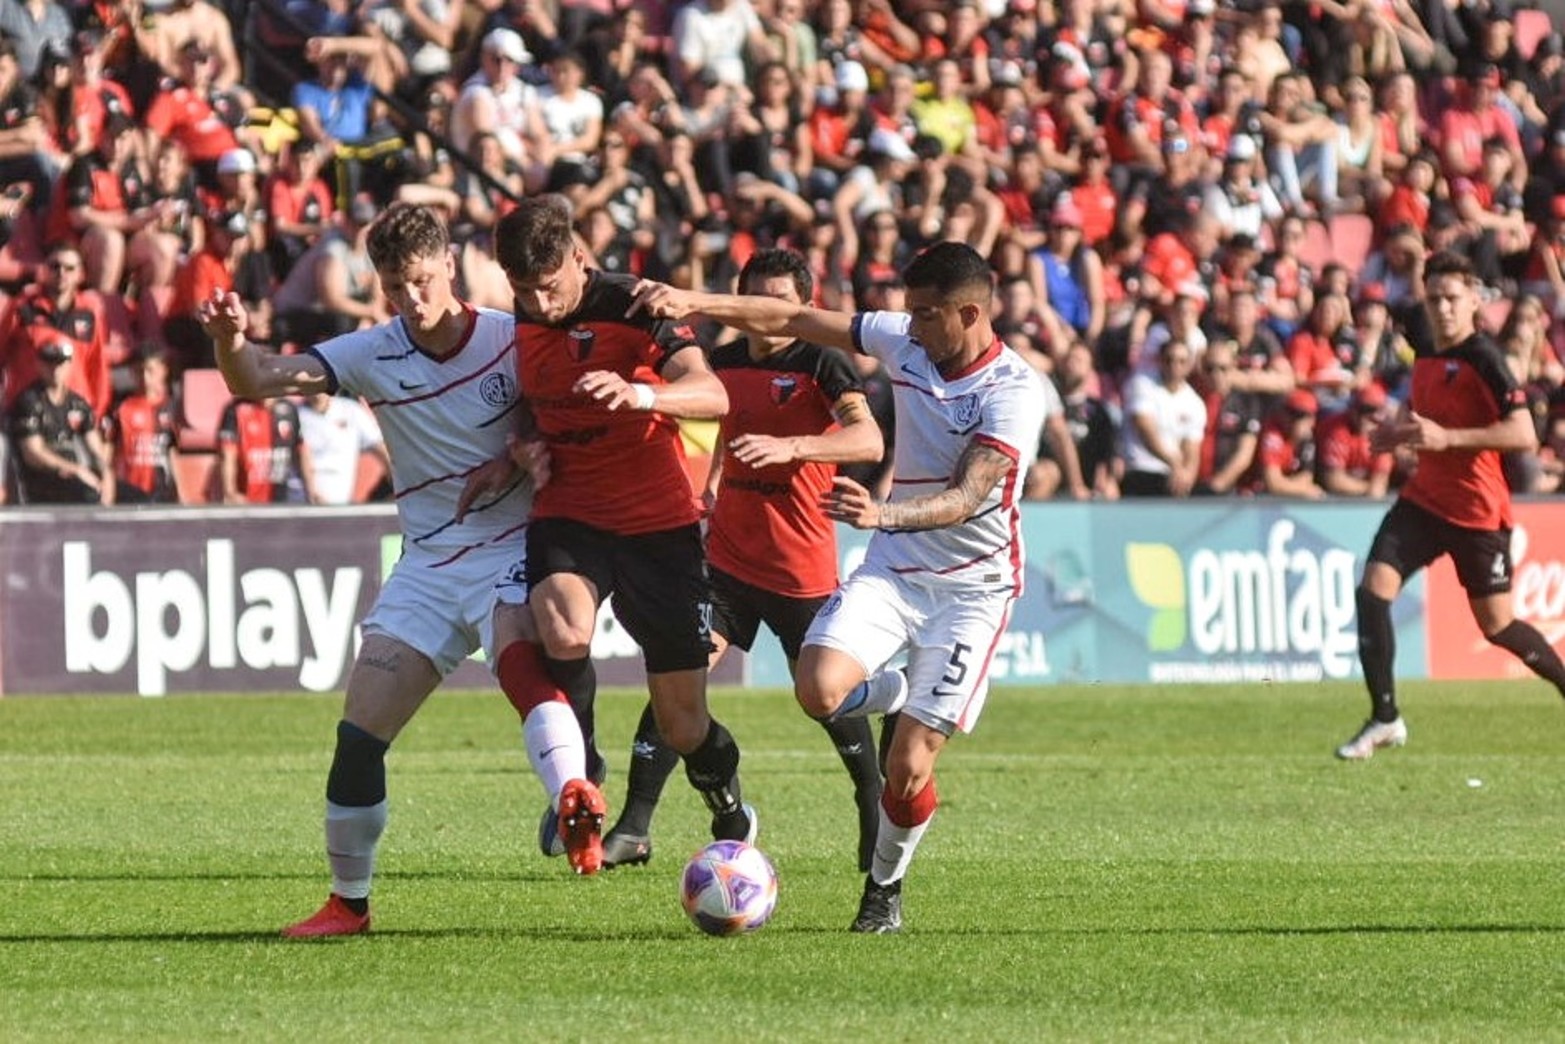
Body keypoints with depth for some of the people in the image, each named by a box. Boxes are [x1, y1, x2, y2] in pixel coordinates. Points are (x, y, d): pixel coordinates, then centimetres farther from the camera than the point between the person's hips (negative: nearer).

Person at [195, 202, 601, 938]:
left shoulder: (512, 341, -8)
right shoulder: (374, 355, -2)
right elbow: (258, 381, -11)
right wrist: (232, 343, -33)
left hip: (512, 548, -4)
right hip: (428, 565, 4)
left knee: (518, 657, -37)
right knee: (359, 733, -2)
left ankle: (573, 795, -57)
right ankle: (348, 901, 13)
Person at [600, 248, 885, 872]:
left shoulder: (821, 363, -10)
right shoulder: (725, 362, 7)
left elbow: (868, 440, -27)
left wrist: (788, 447, -38)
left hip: (803, 567, -4)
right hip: (727, 556, 4)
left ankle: (876, 811, 28)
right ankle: (633, 827, -8)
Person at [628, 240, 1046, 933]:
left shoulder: (1014, 391, -20)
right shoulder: (905, 341, -3)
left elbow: (969, 496, -31)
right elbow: (794, 321, 3)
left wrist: (884, 514, -48)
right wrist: (693, 303, -8)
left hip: (971, 587, -5)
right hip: (893, 566, 5)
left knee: (908, 770, -9)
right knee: (819, 688, -22)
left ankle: (885, 886, 21)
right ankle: (901, 699, 15)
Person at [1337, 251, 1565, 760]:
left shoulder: (1482, 358, -15)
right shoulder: (1425, 351, 7)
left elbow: (1523, 434, -23)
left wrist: (1447, 437, -28)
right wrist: (1400, 433, 8)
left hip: (1477, 509, -6)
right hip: (1424, 498, 6)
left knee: (1497, 624, 3)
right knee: (1373, 590, -11)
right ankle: (1384, 719, -5)